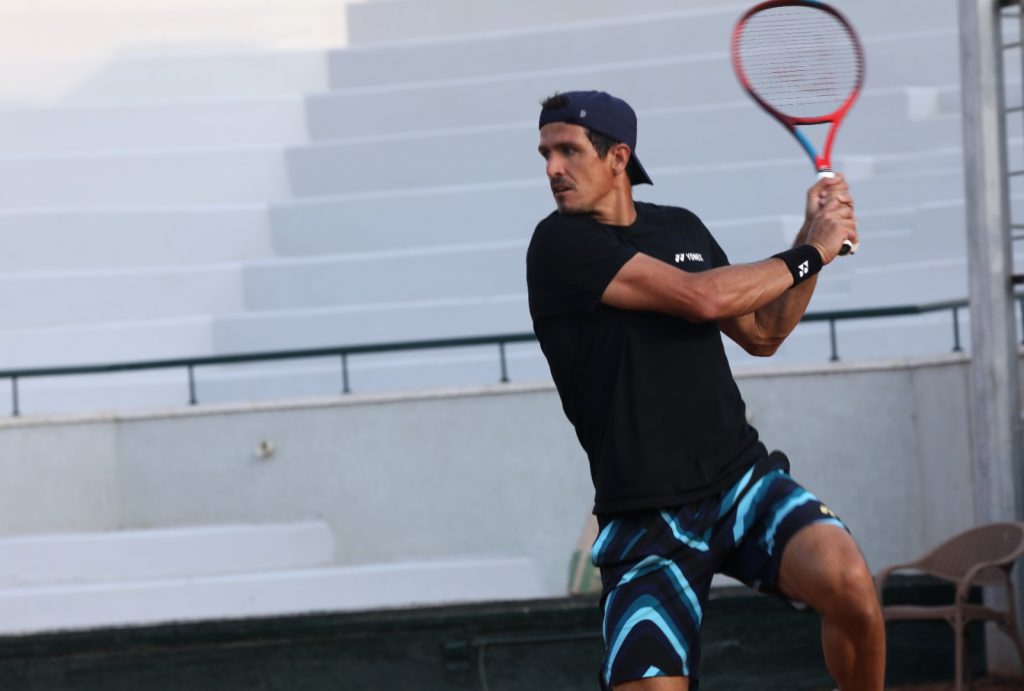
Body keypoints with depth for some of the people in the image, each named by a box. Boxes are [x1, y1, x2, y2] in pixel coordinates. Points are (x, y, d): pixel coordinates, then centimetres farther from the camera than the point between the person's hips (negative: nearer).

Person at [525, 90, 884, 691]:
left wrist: (813, 239, 11)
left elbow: (761, 335, 23)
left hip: (743, 479, 4)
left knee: (848, 583, -25)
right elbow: (700, 298, -15)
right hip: (646, 522, -4)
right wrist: (810, 254, -3)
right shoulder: (562, 244, -7)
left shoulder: (683, 228, 14)